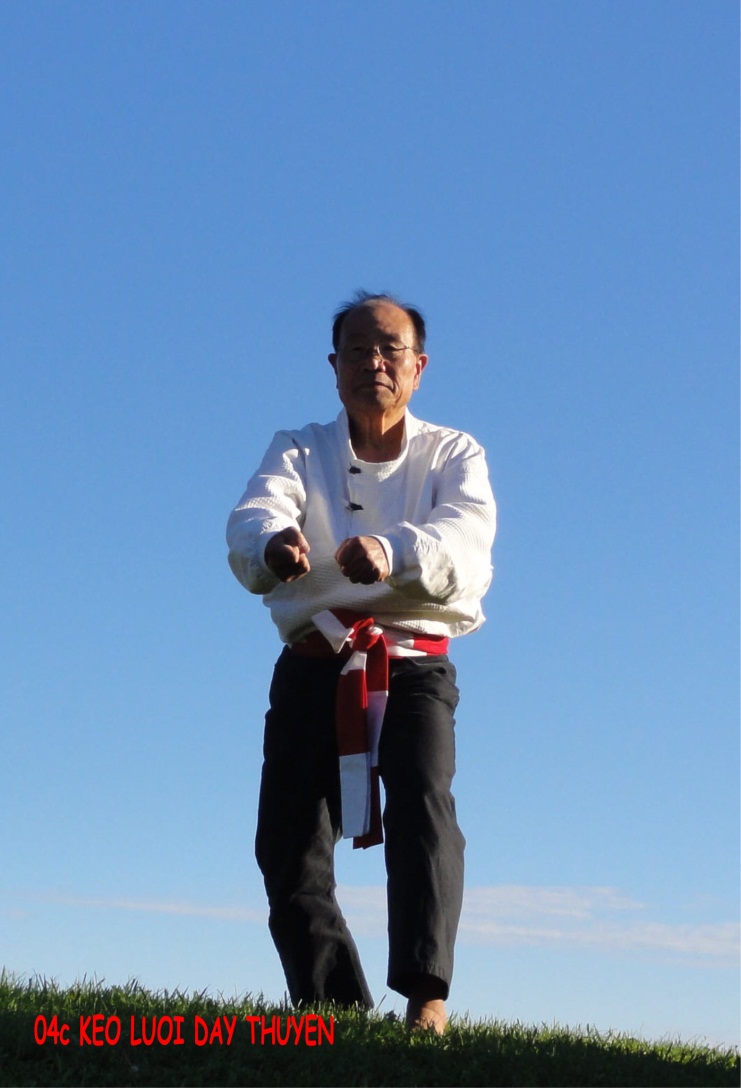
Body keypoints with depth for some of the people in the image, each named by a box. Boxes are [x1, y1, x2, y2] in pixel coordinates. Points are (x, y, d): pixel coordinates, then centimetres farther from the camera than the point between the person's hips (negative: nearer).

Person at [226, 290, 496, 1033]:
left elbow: (466, 538, -15)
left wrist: (393, 550, -38)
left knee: (423, 803, -25)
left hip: (414, 665, -2)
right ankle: (335, 1014, 5)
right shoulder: (298, 453, 12)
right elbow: (252, 516, -11)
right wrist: (272, 543, -37)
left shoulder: (453, 455, 8)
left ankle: (425, 997, -32)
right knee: (288, 843, -5)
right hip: (314, 666, 2)